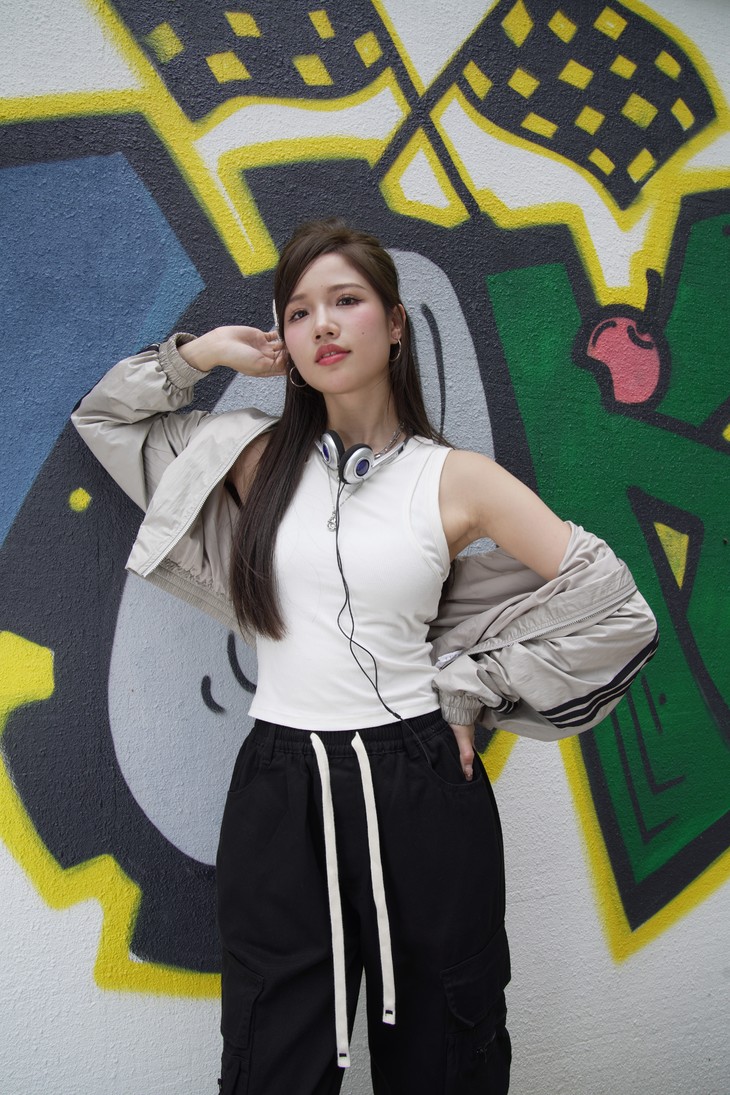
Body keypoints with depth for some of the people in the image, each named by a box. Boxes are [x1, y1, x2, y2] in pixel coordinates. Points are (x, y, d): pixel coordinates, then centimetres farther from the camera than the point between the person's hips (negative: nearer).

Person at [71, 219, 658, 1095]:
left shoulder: (456, 479, -3)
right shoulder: (259, 458, 4)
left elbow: (614, 609, -3)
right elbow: (104, 415, 17)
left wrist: (467, 688, -2)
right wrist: (203, 351, 3)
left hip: (419, 784, -1)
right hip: (278, 790, 2)